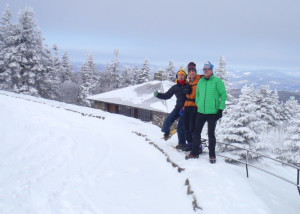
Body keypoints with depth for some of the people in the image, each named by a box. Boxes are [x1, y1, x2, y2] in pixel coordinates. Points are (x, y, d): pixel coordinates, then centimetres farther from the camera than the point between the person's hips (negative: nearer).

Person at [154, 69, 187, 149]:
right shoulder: (175, 87, 6)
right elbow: (167, 95, 8)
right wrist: (158, 94, -3)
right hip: (178, 107, 3)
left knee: (180, 126, -6)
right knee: (168, 120, -11)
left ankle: (182, 143, 11)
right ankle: (166, 131, 22)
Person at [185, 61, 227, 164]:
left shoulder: (217, 81, -5)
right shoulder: (200, 81, 10)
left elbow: (223, 95, -5)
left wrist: (220, 109, -9)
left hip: (212, 113, -5)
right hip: (200, 112, 5)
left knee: (211, 134, 4)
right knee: (196, 133, 8)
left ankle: (212, 155, 17)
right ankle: (194, 152, 22)